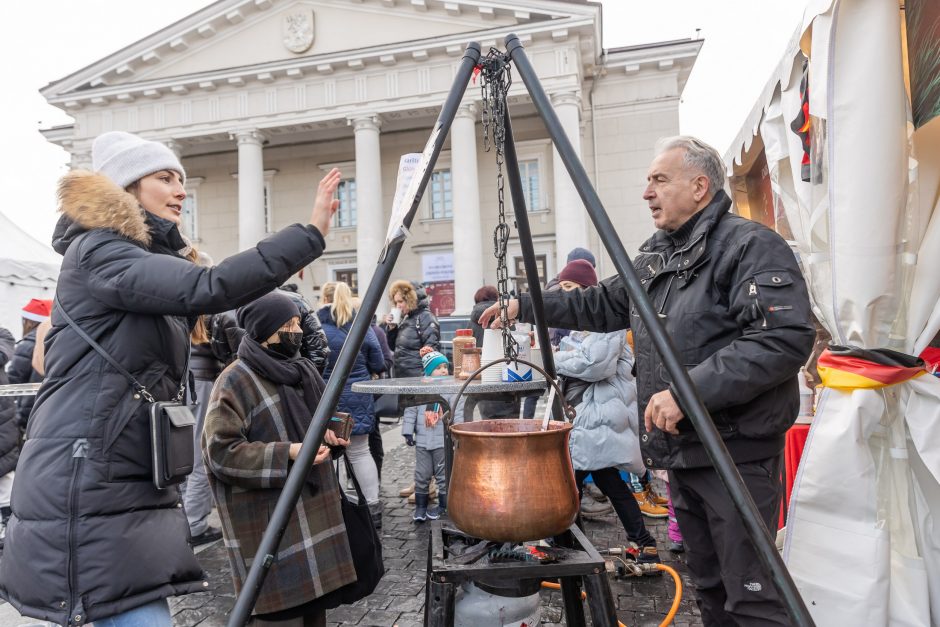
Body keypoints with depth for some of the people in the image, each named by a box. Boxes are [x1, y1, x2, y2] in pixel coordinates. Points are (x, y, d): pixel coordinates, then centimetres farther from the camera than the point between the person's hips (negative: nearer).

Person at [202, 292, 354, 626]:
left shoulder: (303, 370, 9)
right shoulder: (235, 381, -14)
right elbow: (221, 452, -19)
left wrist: (329, 433, 2)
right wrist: (287, 454, -24)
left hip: (313, 506, 8)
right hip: (268, 519, -7)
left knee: (312, 592, 17)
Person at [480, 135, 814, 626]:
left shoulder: (751, 245, -12)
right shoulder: (653, 256, 13)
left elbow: (786, 338, -23)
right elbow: (603, 305, 20)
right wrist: (526, 306, 13)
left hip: (737, 451, -8)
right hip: (679, 448, 8)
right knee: (708, 584, 20)